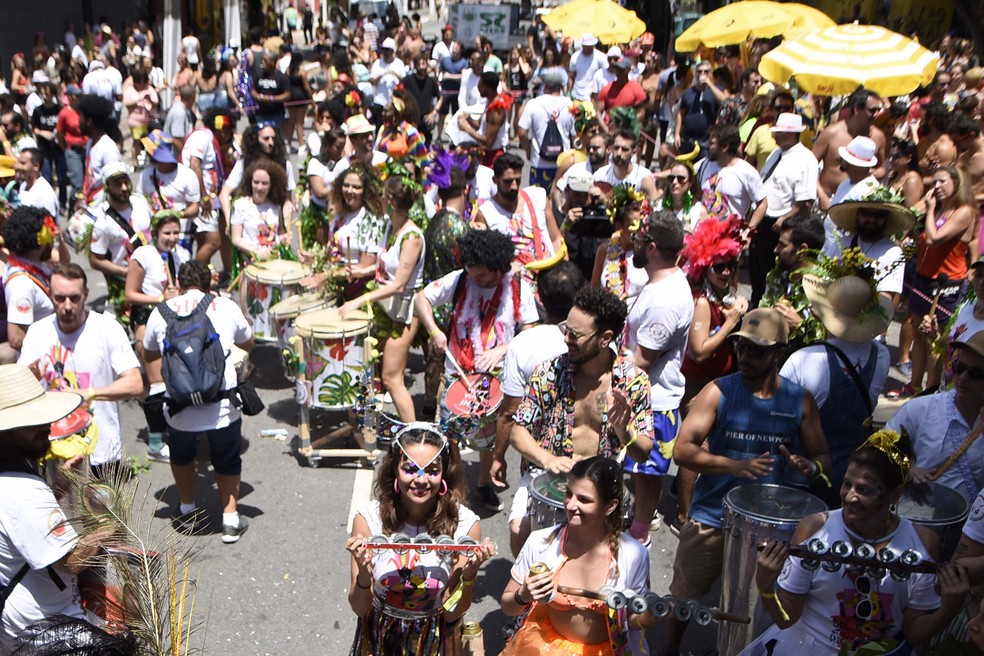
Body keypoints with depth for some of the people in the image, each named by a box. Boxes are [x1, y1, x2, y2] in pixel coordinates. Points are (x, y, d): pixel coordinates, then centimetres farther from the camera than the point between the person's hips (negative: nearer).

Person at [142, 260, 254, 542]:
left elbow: (149, 355, 20)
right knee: (227, 461, 22)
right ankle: (231, 519, 23)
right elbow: (249, 345, 19)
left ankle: (188, 511, 41)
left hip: (179, 409, 1)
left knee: (181, 455, 29)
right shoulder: (226, 307, 3)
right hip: (223, 407, -1)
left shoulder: (162, 311, 5)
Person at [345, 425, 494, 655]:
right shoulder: (369, 518, -20)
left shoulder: (465, 524, -20)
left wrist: (470, 573, -30)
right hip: (380, 636, 0)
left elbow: (452, 612, -13)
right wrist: (364, 574, -33)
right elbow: (359, 608, -13)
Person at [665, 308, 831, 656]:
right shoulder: (719, 392, -10)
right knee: (684, 599, 14)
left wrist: (811, 466, -20)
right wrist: (737, 466, -30)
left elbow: (823, 457, 5)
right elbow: (682, 450, -16)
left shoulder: (800, 401, -3)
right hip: (711, 520, -1)